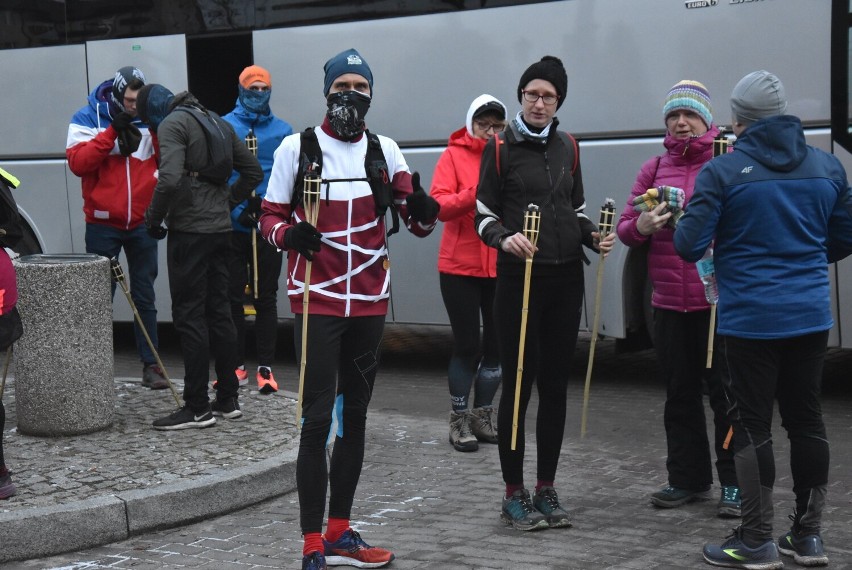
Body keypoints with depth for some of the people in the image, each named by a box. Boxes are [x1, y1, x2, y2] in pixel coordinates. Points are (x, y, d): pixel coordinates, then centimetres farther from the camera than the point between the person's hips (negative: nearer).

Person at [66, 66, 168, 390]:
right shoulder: (88, 119, -2)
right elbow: (77, 163, -15)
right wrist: (113, 131, -19)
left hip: (142, 224, 2)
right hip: (103, 224, -2)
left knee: (144, 296, 6)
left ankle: (151, 364, 10)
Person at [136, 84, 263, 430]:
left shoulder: (172, 123, -9)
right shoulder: (218, 122, 17)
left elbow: (170, 179, -23)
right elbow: (253, 172, 19)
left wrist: (153, 218, -10)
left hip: (189, 231, -8)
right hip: (221, 229, 8)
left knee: (189, 316, -4)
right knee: (219, 312, 14)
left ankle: (197, 408, -2)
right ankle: (228, 400, 19)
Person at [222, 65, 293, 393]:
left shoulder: (283, 130, 3)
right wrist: (235, 209, -14)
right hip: (233, 227, 0)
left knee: (266, 298, 6)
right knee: (233, 297, 7)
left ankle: (265, 368, 11)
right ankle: (238, 366, 17)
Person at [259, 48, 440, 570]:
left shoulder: (385, 151, 6)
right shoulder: (297, 148, -4)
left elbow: (418, 225, 4)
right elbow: (270, 215, 1)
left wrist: (422, 209, -19)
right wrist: (288, 234, -21)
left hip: (370, 301, 5)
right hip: (317, 301, -5)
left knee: (355, 416, 13)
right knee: (317, 419, -8)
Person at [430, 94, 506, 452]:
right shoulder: (454, 156, -2)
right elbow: (439, 205, -13)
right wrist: (476, 194, -26)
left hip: (502, 267, 3)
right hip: (460, 267, -3)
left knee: (497, 343, 9)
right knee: (466, 345, 1)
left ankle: (483, 415, 24)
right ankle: (459, 421, 13)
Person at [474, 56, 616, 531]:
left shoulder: (567, 147, 12)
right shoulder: (500, 148, -1)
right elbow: (484, 216, -2)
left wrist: (593, 236, 0)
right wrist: (505, 239, -22)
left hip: (566, 277, 4)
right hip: (520, 276, -4)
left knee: (556, 384, 8)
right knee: (518, 382, -2)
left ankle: (547, 489, 17)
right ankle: (515, 494, 8)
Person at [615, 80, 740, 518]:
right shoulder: (654, 169, 12)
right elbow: (625, 229, 12)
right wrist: (641, 226, -10)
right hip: (669, 304, 4)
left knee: (726, 392, 1)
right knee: (680, 394, 12)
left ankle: (734, 483, 11)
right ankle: (688, 477, 24)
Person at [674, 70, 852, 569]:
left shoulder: (722, 172, -11)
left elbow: (689, 246, -11)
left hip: (749, 318, -4)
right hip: (811, 317, 4)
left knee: (753, 425, 3)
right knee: (807, 419, 13)